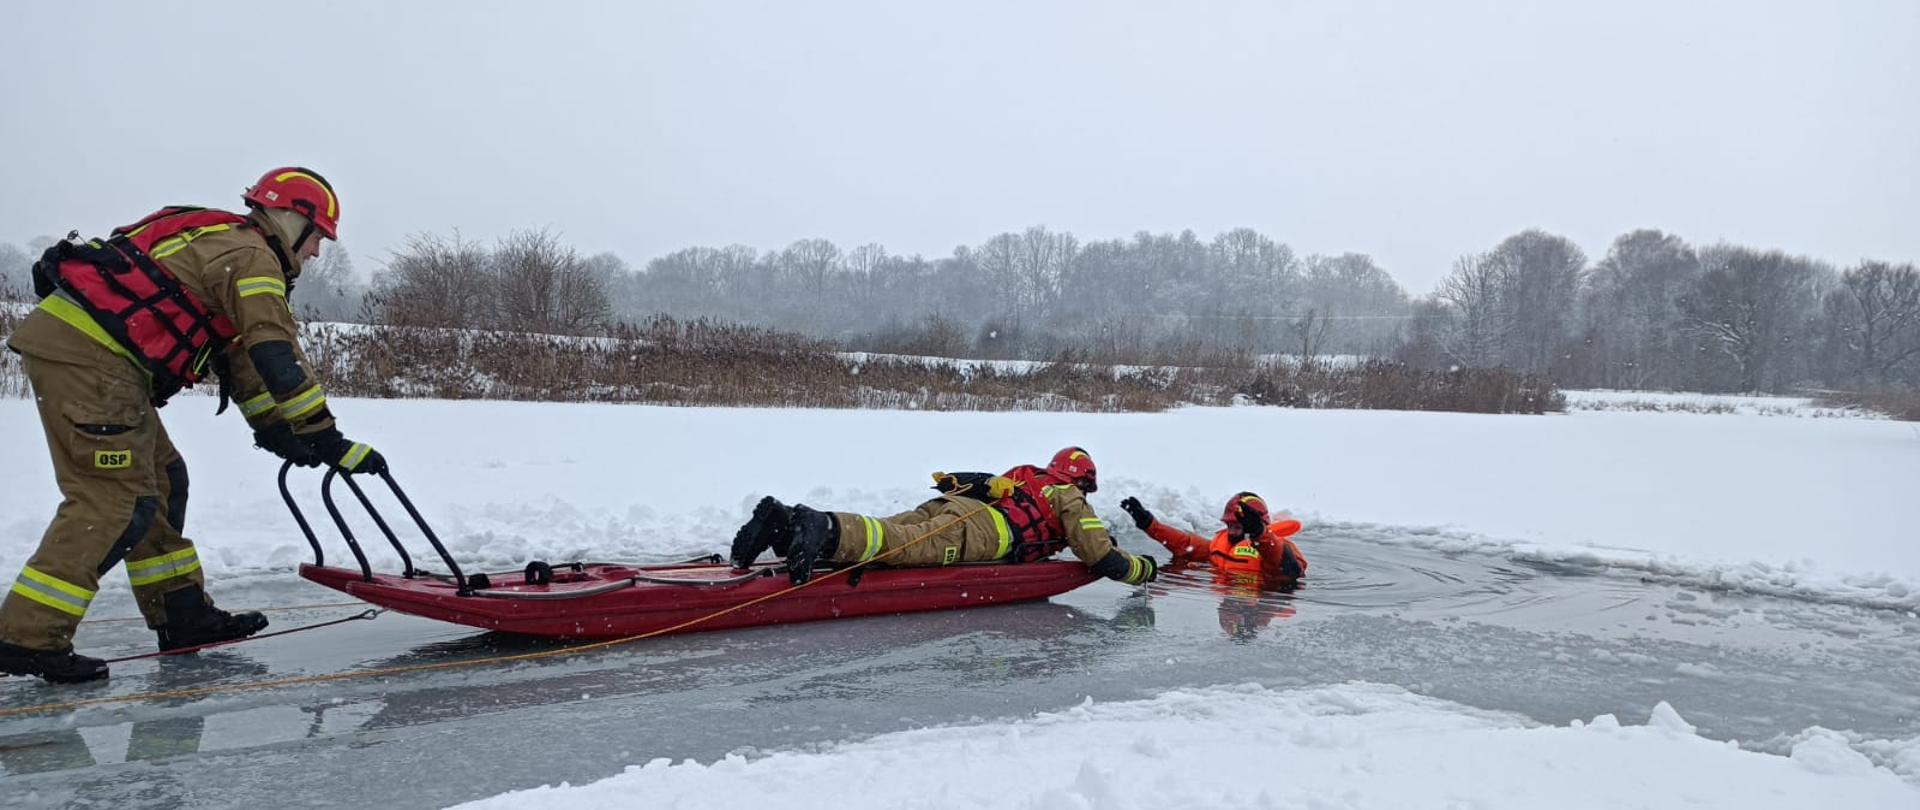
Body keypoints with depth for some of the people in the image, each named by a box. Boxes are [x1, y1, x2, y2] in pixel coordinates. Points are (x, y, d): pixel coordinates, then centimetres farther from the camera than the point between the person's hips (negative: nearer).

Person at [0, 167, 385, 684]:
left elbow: (239, 353, 26)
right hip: (86, 354, -11)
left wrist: (273, 429, 21)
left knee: (160, 479, 14)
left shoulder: (222, 245, 24)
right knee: (115, 498, -10)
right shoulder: (251, 255, -8)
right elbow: (279, 357, -16)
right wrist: (330, 442, -13)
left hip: (70, 341, 11)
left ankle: (181, 614, 20)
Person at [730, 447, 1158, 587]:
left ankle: (782, 520, -31)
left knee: (885, 533, -11)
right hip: (984, 528, -7)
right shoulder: (1070, 499, 22)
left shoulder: (1025, 476, 41)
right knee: (906, 544, -30)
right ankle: (826, 531, -56)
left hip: (950, 503, 7)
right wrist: (1144, 567, 36)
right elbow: (1105, 562, 14)